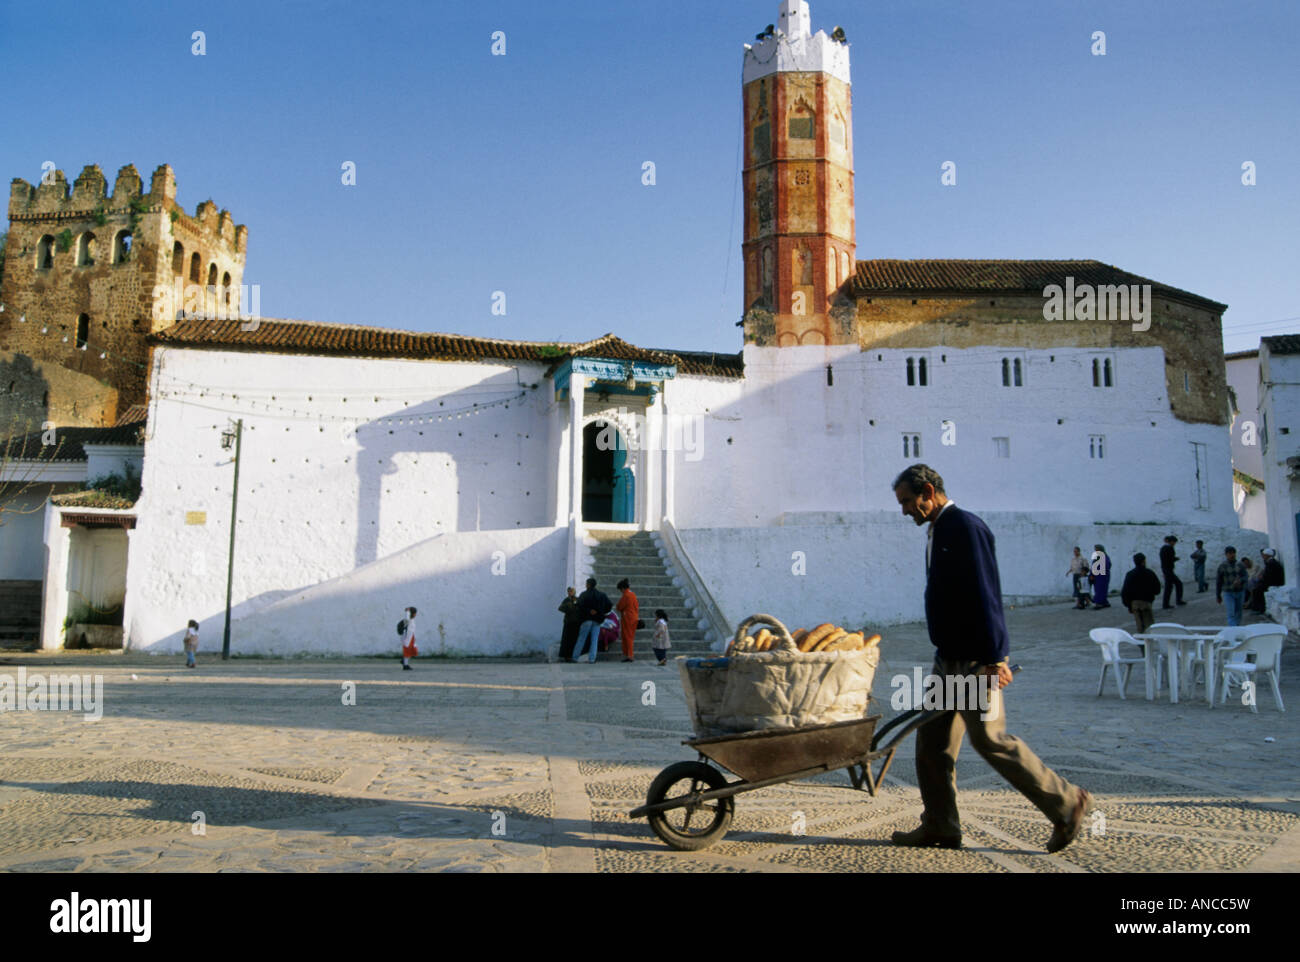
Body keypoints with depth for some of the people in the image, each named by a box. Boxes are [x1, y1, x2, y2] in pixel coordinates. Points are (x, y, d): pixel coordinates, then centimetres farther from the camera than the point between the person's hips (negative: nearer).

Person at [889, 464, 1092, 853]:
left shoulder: (965, 527, -14)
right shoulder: (937, 532, 16)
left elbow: (984, 595, -20)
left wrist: (993, 658, -23)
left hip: (976, 660, -10)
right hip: (949, 659, 10)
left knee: (990, 738, -7)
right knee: (932, 741, 9)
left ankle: (1066, 804, 8)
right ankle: (940, 826, 18)